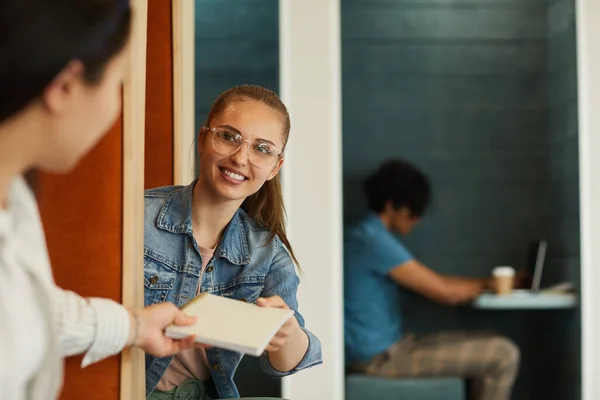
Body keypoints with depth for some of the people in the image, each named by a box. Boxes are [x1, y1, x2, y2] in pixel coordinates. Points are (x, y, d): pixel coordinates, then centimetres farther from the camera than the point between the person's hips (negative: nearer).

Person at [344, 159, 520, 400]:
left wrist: (489, 282, 8)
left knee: (489, 346, 18)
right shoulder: (375, 242, -19)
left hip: (385, 348, 10)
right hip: (381, 357, -10)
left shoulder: (361, 237, 14)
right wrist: (484, 285, 2)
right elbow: (446, 293, -18)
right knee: (504, 355, -10)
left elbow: (431, 280, 16)